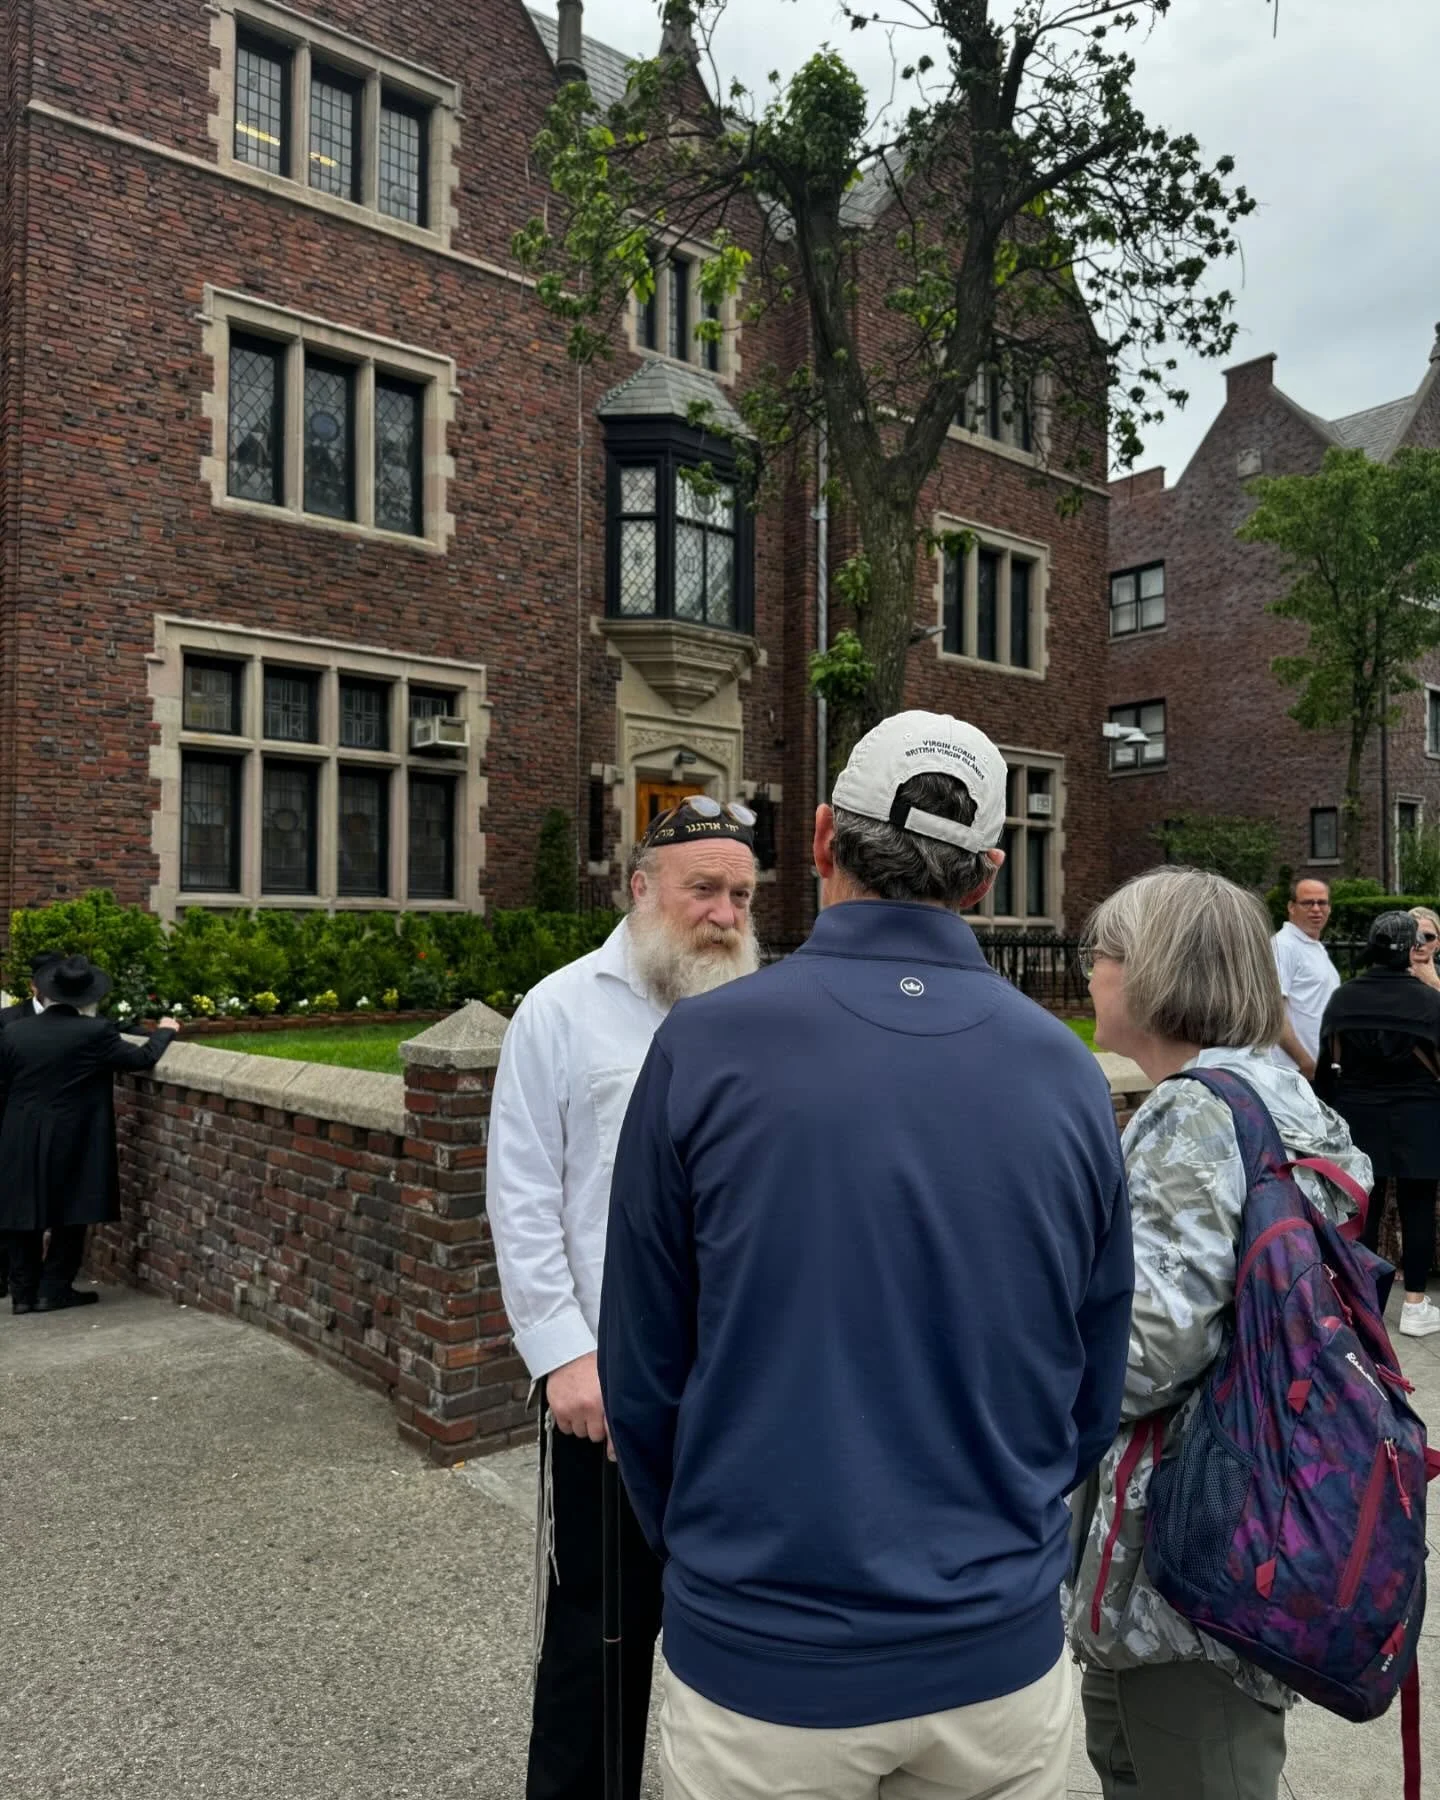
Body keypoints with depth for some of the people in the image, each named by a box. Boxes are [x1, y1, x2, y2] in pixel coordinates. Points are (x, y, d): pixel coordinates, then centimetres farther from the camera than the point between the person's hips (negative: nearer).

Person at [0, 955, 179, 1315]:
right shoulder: (96, 1032, -12)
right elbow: (143, 1058, -6)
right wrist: (164, 1031, 13)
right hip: (72, 1143, -4)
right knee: (70, 1217, 8)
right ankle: (54, 1290, 11)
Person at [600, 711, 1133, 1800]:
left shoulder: (703, 1049, -15)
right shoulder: (1067, 1072, -7)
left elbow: (644, 1374, -7)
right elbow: (1095, 1395, 3)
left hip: (761, 1664, -2)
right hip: (999, 1655, 2)